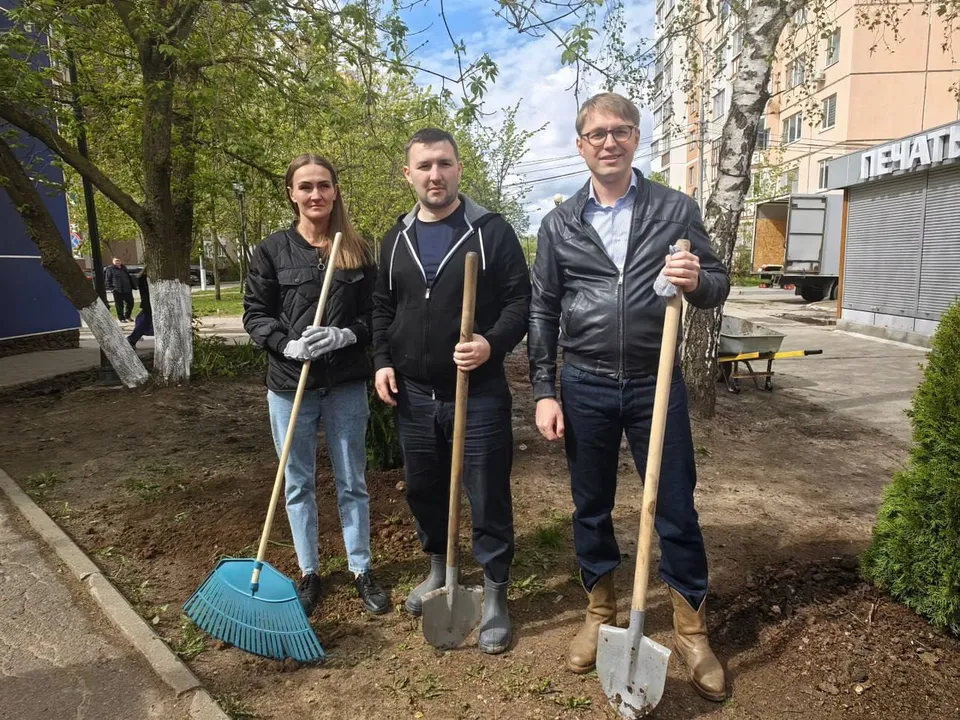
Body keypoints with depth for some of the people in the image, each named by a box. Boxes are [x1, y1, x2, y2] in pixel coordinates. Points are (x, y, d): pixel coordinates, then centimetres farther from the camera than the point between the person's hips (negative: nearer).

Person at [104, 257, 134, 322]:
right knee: (119, 305, 0)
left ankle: (127, 316, 25)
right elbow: (107, 280, -4)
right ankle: (121, 318, 12)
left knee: (130, 303, 7)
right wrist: (111, 288, -13)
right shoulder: (110, 269, -2)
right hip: (117, 291, -5)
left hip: (127, 289, 5)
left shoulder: (124, 268, 16)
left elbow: (129, 278, 24)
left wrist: (131, 286, 17)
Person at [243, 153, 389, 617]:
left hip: (346, 385, 1)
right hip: (290, 385, 0)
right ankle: (308, 574, 29)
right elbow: (254, 314, 0)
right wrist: (288, 344, -17)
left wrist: (346, 335, -17)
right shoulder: (272, 250, 0)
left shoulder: (357, 251, 3)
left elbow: (373, 314, 3)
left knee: (352, 482, 11)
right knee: (298, 483, 12)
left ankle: (361, 570, 27)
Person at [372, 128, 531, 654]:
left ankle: (495, 595, 21)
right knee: (423, 490, 18)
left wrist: (492, 344, -23)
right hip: (413, 395, 5)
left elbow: (521, 301, -7)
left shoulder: (492, 231, -4)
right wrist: (383, 360, 3)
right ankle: (438, 569, 42)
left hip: (479, 394, -4)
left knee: (488, 497, 3)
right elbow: (382, 309, 17)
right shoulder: (396, 240, 10)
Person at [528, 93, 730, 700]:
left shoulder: (676, 209, 2)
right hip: (585, 387, 2)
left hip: (656, 381, -1)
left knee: (677, 510, 7)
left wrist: (697, 281, -20)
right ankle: (601, 614, 34)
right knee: (591, 508, 13)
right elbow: (543, 313, 5)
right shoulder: (560, 224, 5)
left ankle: (692, 629, 27)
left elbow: (719, 283, 5)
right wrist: (545, 393, 0)